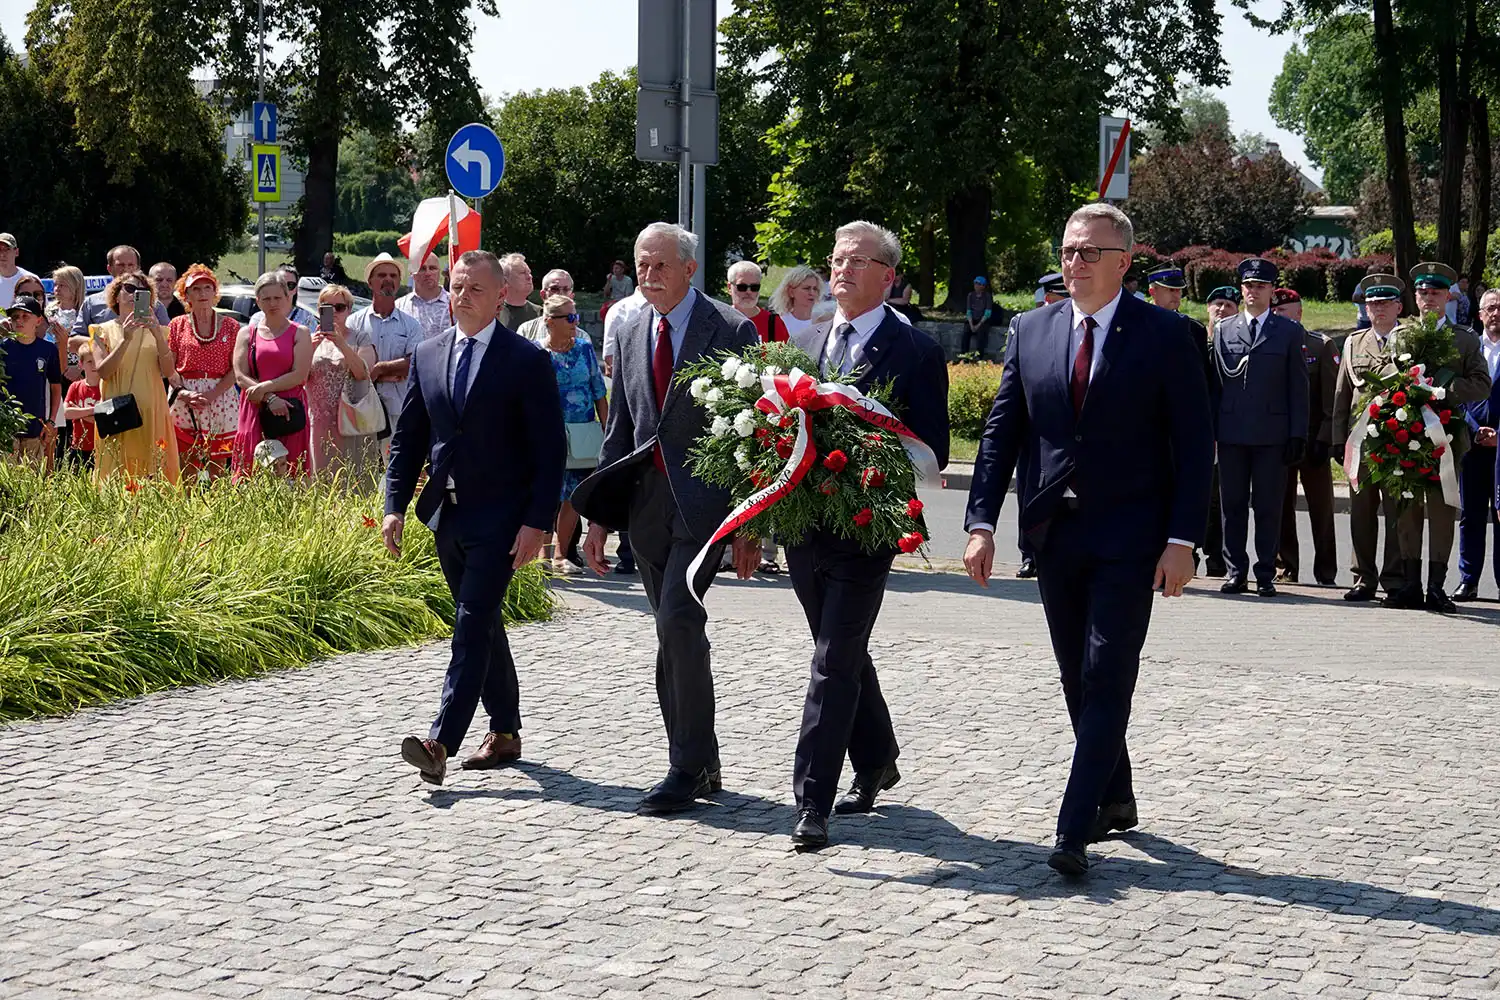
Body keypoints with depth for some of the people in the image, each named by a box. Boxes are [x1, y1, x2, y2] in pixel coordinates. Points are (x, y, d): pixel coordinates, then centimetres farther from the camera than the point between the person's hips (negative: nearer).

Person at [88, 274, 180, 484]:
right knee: (116, 475, -7)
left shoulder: (157, 330, 14)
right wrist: (126, 340, -17)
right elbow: (103, 371, -6)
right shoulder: (103, 330, 9)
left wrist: (158, 336, -15)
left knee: (153, 475, -5)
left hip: (151, 412, 1)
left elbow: (168, 372, -1)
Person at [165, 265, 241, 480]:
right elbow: (169, 367, 6)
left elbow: (236, 369, 2)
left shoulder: (230, 326, 9)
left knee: (218, 464, -2)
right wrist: (183, 392, -12)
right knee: (187, 465, -4)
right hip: (184, 402, 0)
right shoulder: (177, 325, 10)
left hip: (221, 399, 0)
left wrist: (212, 394, -11)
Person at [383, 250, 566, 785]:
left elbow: (551, 450, -8)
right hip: (447, 514, 6)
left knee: (473, 626, -13)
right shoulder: (427, 355, 9)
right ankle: (504, 733, 26)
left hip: (500, 518, -6)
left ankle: (440, 742, -20)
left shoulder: (527, 361, -6)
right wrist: (396, 505, 2)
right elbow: (408, 436, 13)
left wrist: (537, 521, -15)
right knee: (482, 626, 15)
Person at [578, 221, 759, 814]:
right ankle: (700, 765, 18)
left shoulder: (731, 331, -5)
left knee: (678, 620, -17)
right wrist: (599, 516, 11)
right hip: (647, 499, 6)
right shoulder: (631, 334, 13)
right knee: (674, 632, 9)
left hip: (704, 498, -6)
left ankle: (688, 768, -10)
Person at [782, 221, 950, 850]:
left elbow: (932, 450, -6)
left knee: (835, 662, -9)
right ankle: (875, 763, 36)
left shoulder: (915, 351, -5)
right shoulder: (804, 344, 13)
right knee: (845, 653, 18)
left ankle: (813, 801, -8)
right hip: (804, 526, 6)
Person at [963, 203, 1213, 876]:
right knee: (1078, 681, 14)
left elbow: (1194, 443, -6)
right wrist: (982, 522, -1)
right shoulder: (1032, 332, 7)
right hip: (1056, 534, 5)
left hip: (1128, 538, -5)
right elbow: (1001, 434, 8)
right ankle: (1115, 800, 31)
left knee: (1107, 681, -9)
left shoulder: (1165, 335, -5)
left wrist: (1181, 540, -12)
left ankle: (1074, 831, -11)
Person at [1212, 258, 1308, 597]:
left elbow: (1298, 387, 4)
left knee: (1269, 506, 1)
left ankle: (1265, 575, 7)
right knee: (1232, 504, 5)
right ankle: (1236, 572, 12)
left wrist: (1297, 434, -3)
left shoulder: (1289, 332, 7)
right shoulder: (1223, 330, 12)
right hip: (1232, 431, 2)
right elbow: (1215, 382, 11)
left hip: (1272, 434, -2)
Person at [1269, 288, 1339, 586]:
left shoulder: (1321, 346, 2)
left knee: (1321, 509, 3)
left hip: (1313, 441, -2)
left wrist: (1325, 439, -10)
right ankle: (1285, 569, 12)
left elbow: (1332, 398, -2)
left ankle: (1326, 573, 9)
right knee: (1281, 508, 4)